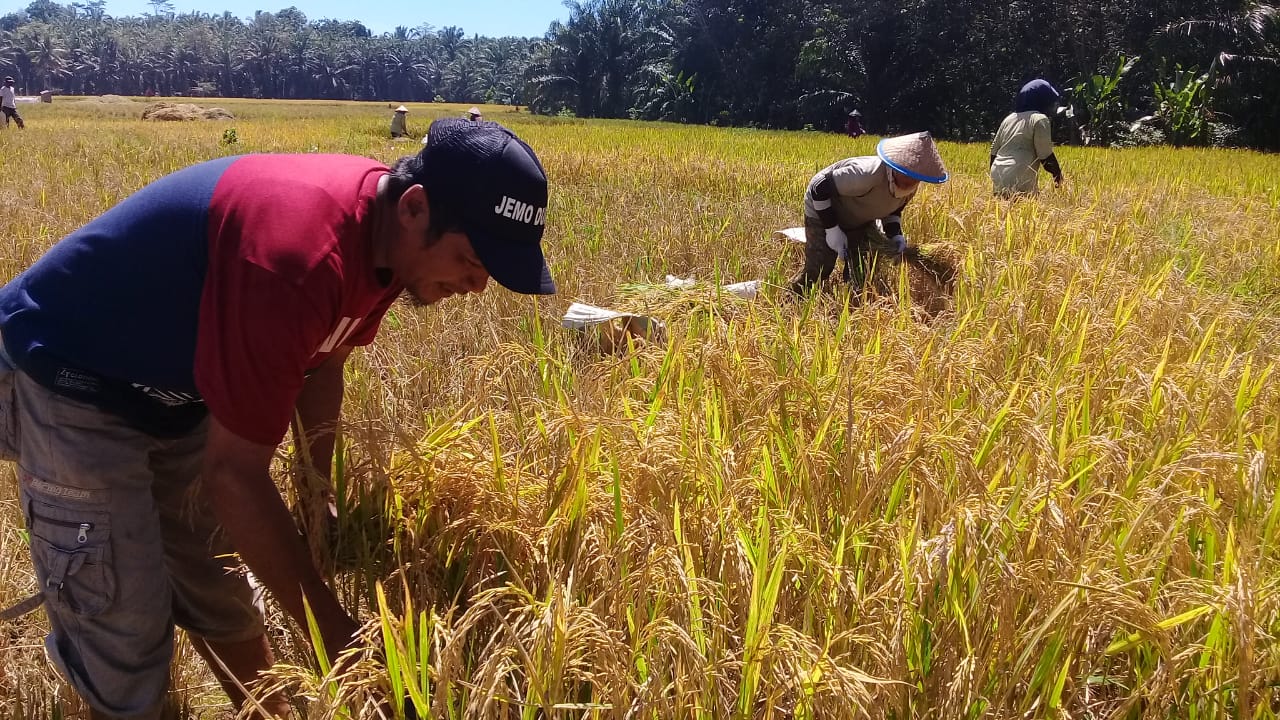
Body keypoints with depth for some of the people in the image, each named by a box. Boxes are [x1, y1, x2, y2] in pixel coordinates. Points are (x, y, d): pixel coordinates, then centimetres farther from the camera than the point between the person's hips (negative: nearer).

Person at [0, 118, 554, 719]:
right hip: (70, 380, -7)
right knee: (125, 647, -4)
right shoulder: (296, 254, -39)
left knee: (218, 594, 16)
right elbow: (234, 475, -34)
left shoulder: (381, 234, -11)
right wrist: (334, 635, -27)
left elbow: (321, 365, 7)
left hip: (176, 390, 8)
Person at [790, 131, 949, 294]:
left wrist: (895, 234, -14)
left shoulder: (910, 189, -17)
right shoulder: (868, 173, -42)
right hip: (823, 210, -7)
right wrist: (832, 230, -30)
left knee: (861, 273, 7)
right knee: (818, 271, -10)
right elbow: (820, 187, -34)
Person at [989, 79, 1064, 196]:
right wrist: (1058, 175, 10)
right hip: (1019, 184, -7)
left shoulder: (1009, 118, 19)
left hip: (997, 181, 7)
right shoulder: (1039, 119, -1)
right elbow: (1045, 156, -5)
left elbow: (994, 152, 21)